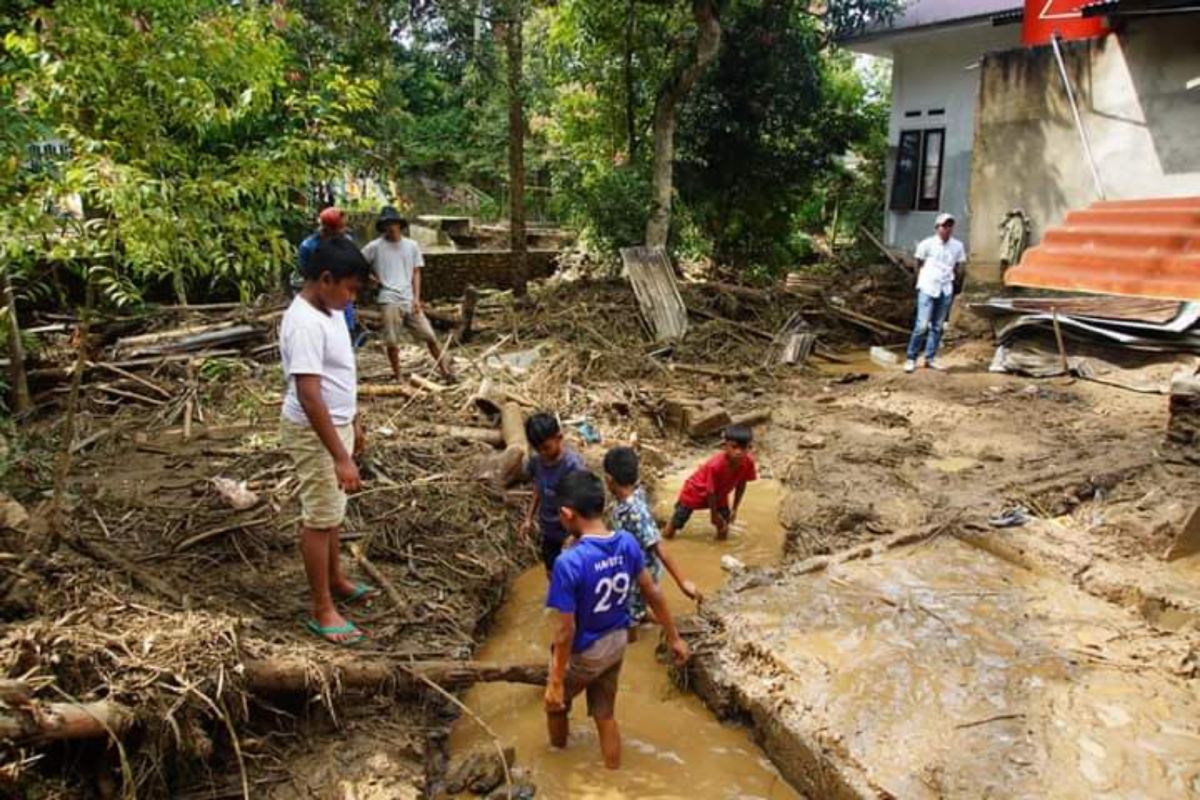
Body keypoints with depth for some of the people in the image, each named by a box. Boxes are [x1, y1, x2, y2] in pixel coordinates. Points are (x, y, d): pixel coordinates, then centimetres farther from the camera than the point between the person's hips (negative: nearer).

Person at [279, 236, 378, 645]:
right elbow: (309, 396, -31)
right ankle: (322, 610, 14)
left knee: (331, 512, 22)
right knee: (319, 518, 1)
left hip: (335, 424, 9)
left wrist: (352, 424, 23)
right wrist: (340, 457, -32)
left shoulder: (328, 312, 5)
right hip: (313, 432, -9)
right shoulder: (305, 324, -27)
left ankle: (335, 580, 40)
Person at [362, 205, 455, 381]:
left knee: (430, 336, 0)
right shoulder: (375, 246, 0)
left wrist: (416, 298, 0)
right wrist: (373, 278, 0)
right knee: (392, 342, 1)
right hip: (389, 300, -2)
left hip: (409, 300, 2)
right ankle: (398, 378, 16)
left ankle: (445, 370, 9)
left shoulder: (411, 246, 8)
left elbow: (416, 273, 9)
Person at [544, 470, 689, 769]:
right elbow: (653, 593, -3)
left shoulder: (569, 563, -33)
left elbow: (566, 632, -26)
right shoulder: (627, 543, -14)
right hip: (617, 643, 5)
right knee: (605, 715, 23)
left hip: (584, 653, -5)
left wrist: (555, 682, -14)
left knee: (556, 703, 25)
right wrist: (674, 638, 10)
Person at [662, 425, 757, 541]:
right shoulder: (716, 465, -41)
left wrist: (735, 509, -3)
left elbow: (741, 485, -8)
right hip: (696, 491, -4)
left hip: (719, 494, 4)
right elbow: (710, 491, -26)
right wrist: (713, 514, -13)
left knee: (723, 535, 0)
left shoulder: (748, 462, -26)